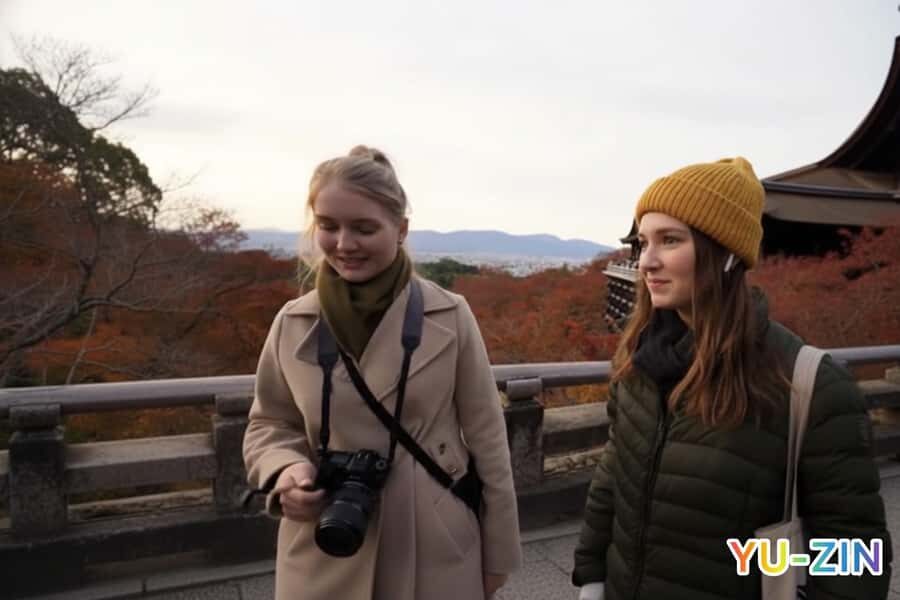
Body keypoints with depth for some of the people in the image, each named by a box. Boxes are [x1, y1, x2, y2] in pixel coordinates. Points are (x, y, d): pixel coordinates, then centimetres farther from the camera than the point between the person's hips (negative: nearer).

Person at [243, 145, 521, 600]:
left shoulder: (449, 317, -10)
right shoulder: (292, 324, -4)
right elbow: (269, 425, 8)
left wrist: (497, 554, 2)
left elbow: (486, 442, -4)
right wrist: (286, 471, -14)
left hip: (436, 553, -1)